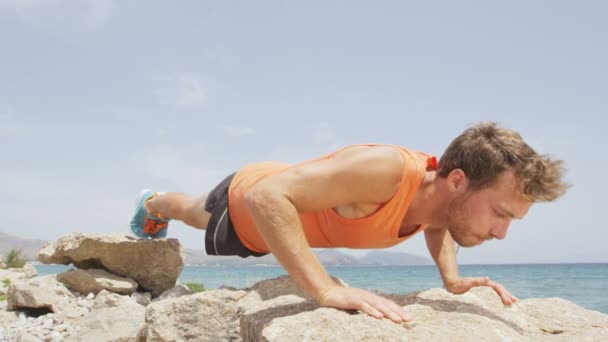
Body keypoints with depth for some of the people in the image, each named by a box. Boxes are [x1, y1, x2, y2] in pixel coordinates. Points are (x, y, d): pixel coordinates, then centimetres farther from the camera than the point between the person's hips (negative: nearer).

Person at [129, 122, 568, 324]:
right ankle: (155, 204, 69)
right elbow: (265, 196, -53)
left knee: (198, 217, 39)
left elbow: (435, 224, 3)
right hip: (245, 202, -5)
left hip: (285, 196, 5)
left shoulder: (441, 191, -25)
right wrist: (328, 289, -59)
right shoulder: (384, 169, -50)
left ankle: (160, 204, 72)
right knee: (196, 214, 34)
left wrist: (452, 278, -16)